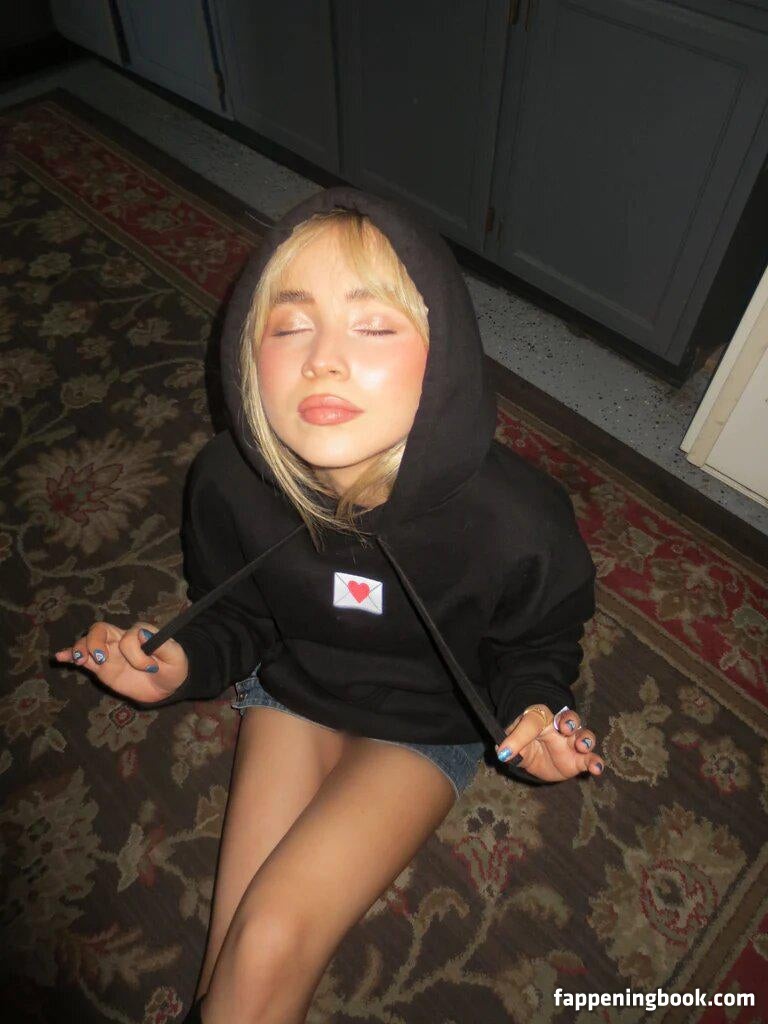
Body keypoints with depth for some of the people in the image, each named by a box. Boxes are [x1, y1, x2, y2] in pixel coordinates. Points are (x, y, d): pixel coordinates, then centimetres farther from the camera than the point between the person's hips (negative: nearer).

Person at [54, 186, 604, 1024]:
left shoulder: (513, 520, -31)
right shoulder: (230, 481, -24)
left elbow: (538, 643, -8)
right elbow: (235, 614, -3)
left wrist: (532, 709, -27)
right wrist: (182, 665, -20)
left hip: (426, 727, -1)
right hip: (288, 689, 2)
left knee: (269, 946, -10)